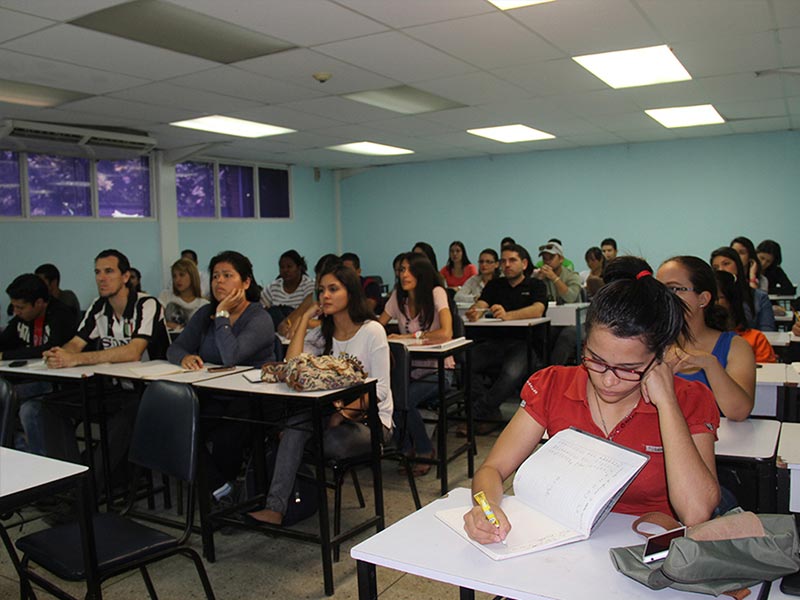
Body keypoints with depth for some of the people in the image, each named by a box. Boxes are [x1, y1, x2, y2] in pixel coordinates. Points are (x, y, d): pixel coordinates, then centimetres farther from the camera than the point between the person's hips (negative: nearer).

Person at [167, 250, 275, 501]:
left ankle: (222, 483, -4)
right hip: (213, 398, 6)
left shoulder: (260, 319, -7)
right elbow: (174, 348, 8)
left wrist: (222, 315, -13)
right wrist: (185, 357, -16)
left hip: (252, 403, -6)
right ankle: (218, 488, -8)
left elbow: (231, 356, -24)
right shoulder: (205, 314, 14)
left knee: (227, 435, -34)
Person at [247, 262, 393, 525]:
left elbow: (380, 390, -12)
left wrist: (348, 410, -26)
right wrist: (305, 319, -4)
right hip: (334, 412, 5)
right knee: (295, 424, -25)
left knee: (334, 441, -33)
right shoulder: (322, 334, 10)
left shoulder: (372, 331, -8)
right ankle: (275, 506, -26)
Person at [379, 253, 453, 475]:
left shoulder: (436, 293, -12)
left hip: (437, 370, -5)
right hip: (410, 368, 5)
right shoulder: (398, 296, 5)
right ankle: (407, 450, 1)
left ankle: (425, 451, -1)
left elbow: (446, 333, -25)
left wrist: (409, 336, -21)